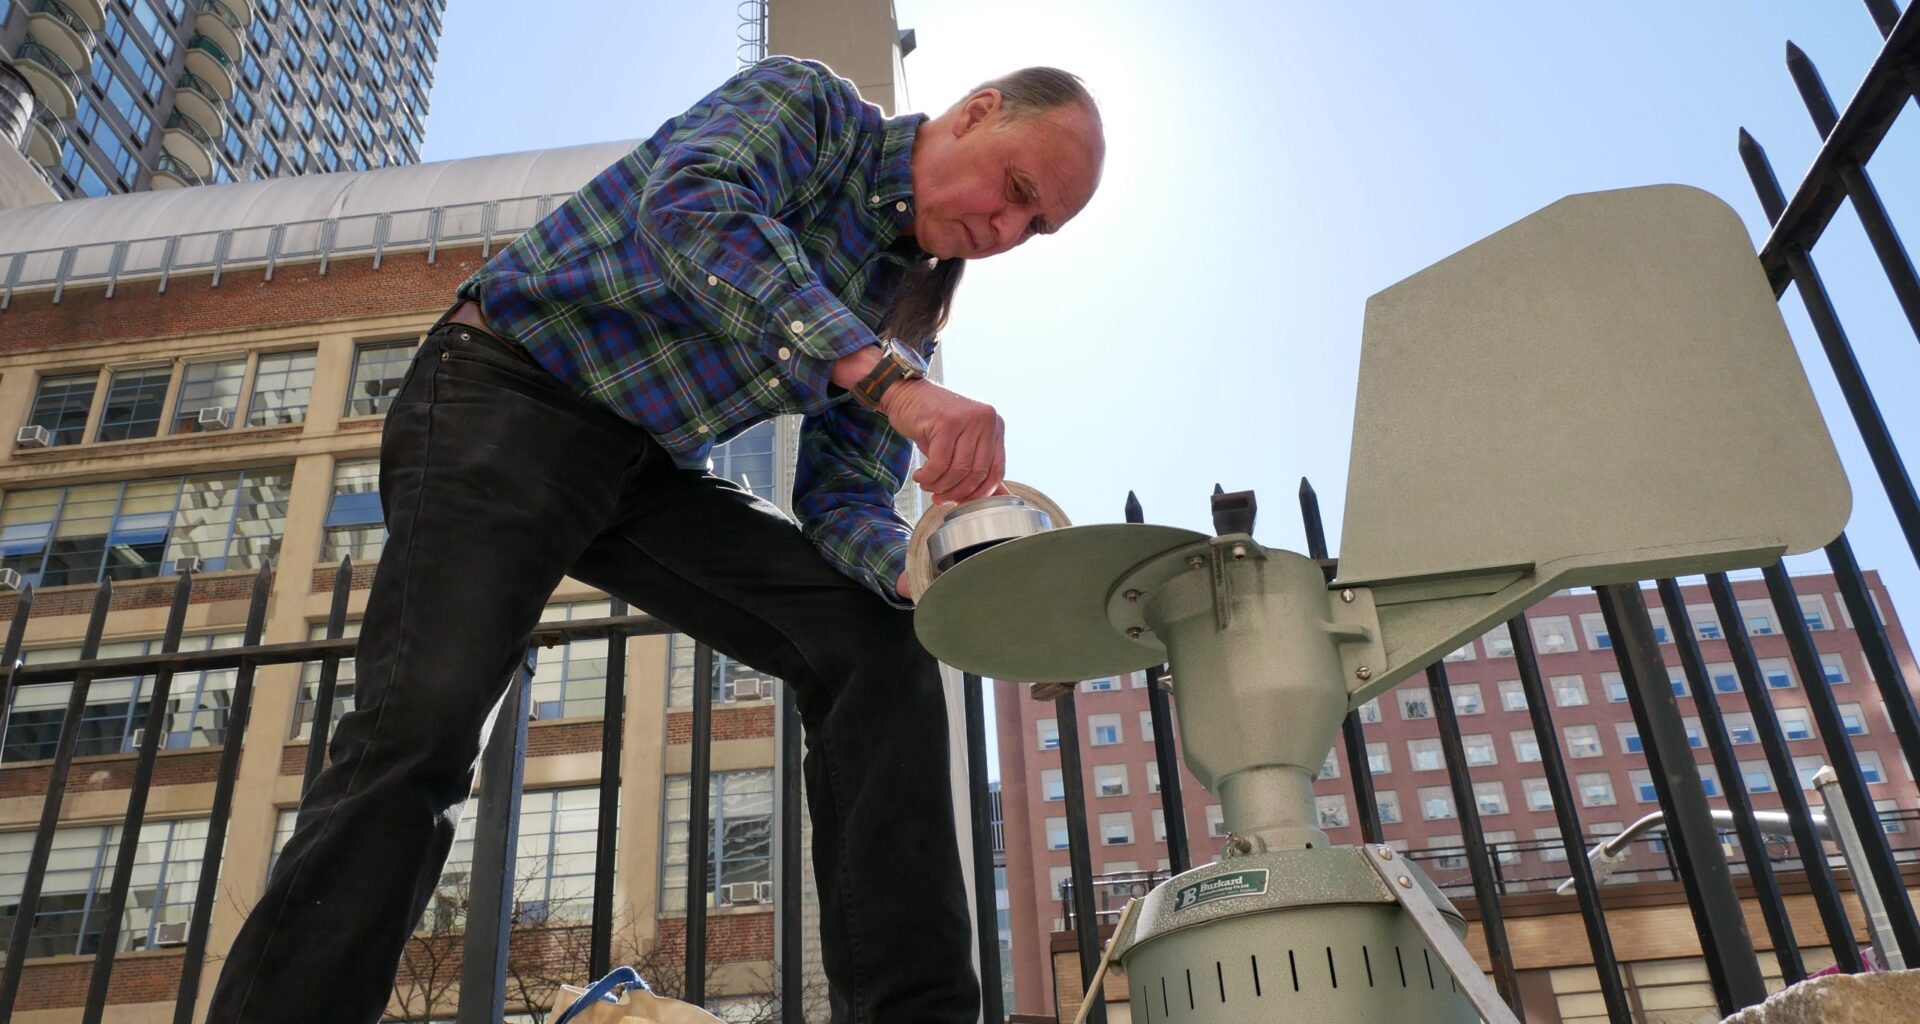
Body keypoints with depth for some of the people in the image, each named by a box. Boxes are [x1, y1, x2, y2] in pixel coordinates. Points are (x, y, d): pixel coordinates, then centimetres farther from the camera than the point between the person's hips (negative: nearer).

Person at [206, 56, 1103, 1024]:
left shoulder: (911, 313, 10)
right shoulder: (811, 103, -7)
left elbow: (842, 501, 1)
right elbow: (692, 205, -30)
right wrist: (890, 377, -41)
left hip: (652, 467, 6)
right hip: (508, 391, -5)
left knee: (874, 642, -10)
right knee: (424, 719, -23)